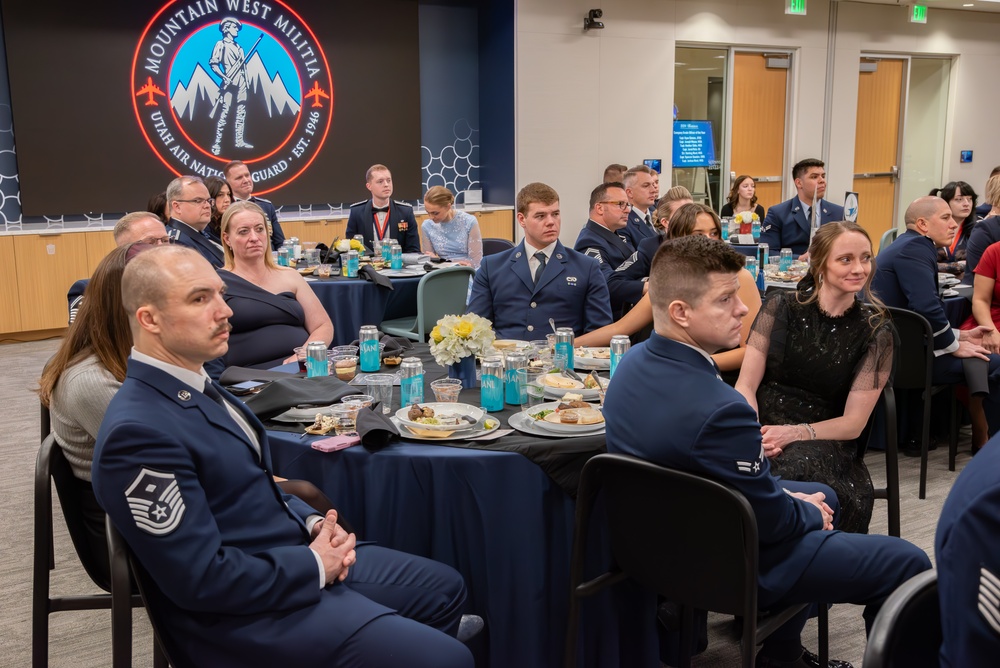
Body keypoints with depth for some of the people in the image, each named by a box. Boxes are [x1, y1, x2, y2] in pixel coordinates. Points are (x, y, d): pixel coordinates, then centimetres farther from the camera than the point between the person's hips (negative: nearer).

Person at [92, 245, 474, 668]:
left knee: (445, 590, 18)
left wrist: (311, 522, 0)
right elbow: (203, 579, -26)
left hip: (297, 555, 10)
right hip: (247, 613, -9)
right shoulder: (138, 432, -25)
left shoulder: (194, 386, 6)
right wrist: (316, 566, -15)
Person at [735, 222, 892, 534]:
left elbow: (853, 423, 1)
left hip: (823, 441, 0)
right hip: (763, 427, 0)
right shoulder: (781, 306, 4)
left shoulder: (875, 332, 4)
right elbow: (746, 385, 1)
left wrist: (794, 434, -19)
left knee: (799, 466, -35)